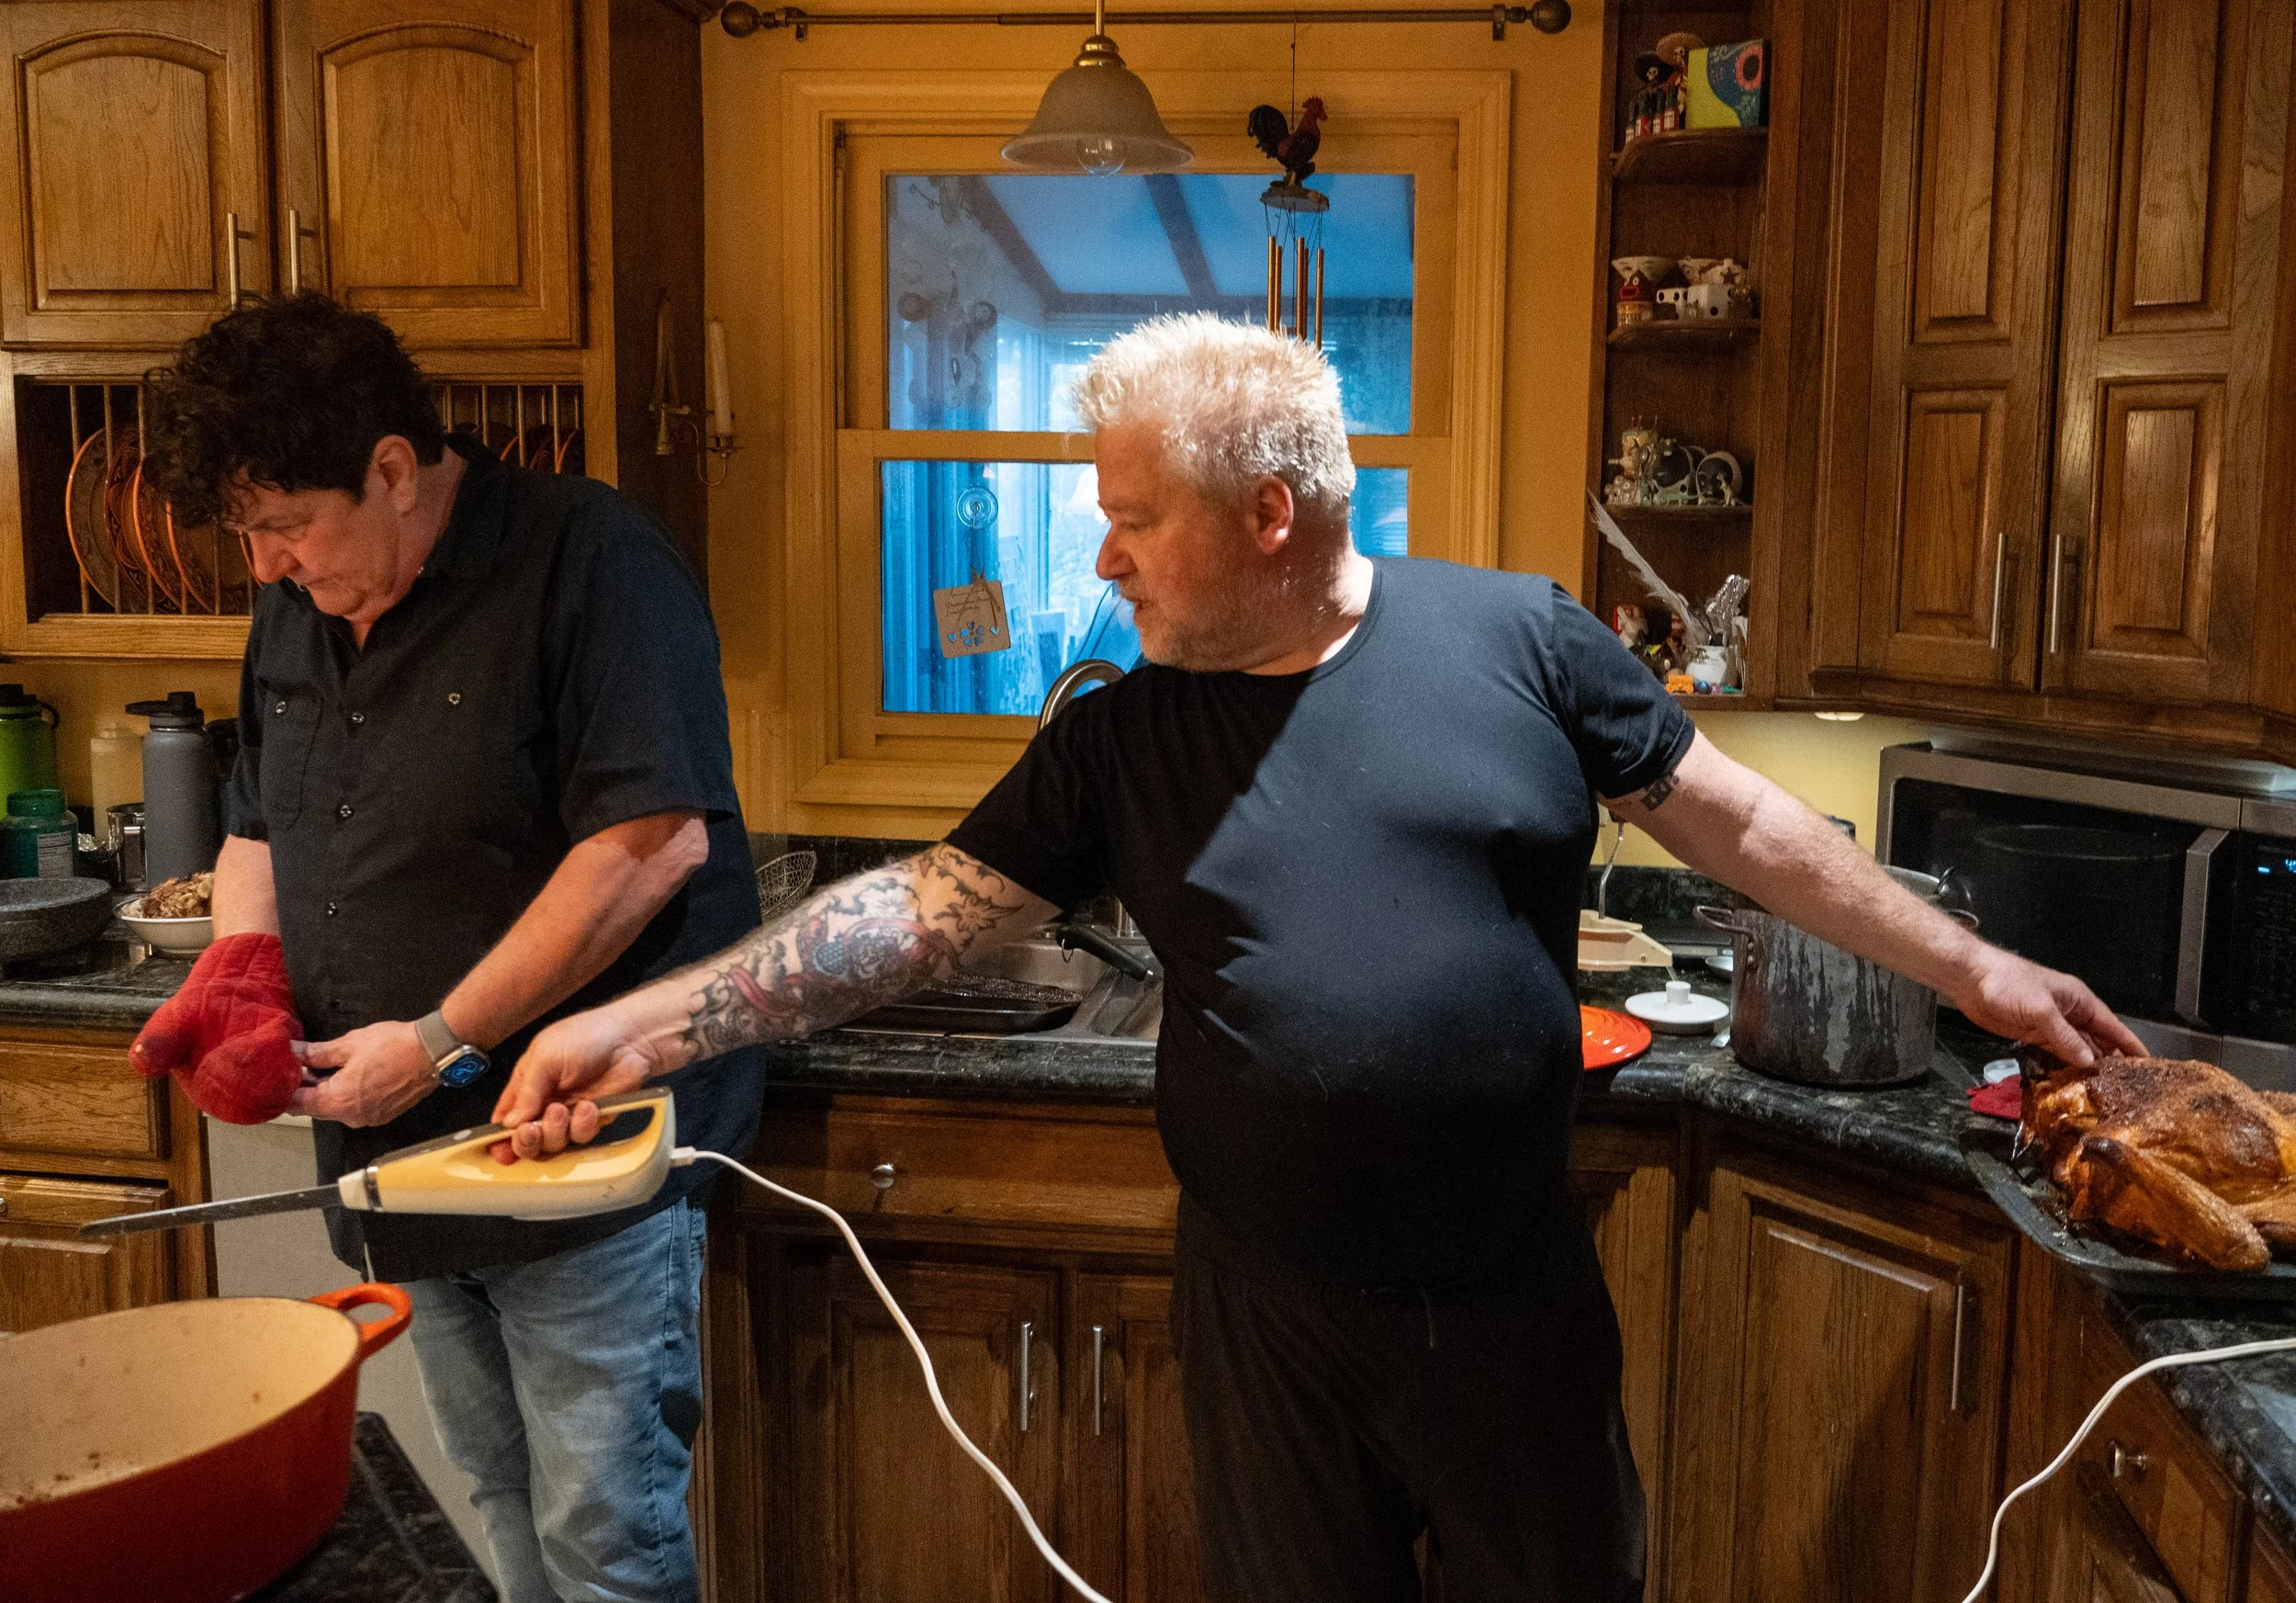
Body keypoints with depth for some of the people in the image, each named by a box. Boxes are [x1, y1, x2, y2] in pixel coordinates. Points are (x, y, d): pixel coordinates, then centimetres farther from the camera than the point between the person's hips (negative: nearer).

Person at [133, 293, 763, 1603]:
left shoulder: (587, 562, -15)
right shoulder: (298, 608, 10)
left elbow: (653, 845, -23)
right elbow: (259, 829, 22)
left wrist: (444, 1042, -20)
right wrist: (241, 966, 1)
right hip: (411, 1155, 8)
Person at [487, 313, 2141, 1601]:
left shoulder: (1520, 638, -8)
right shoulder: (1120, 737, -3)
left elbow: (1738, 822, -1)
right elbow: (931, 904, -4)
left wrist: (1971, 968, 0)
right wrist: (656, 1020, -12)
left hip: (1519, 1293, -1)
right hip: (1271, 1316, 2)